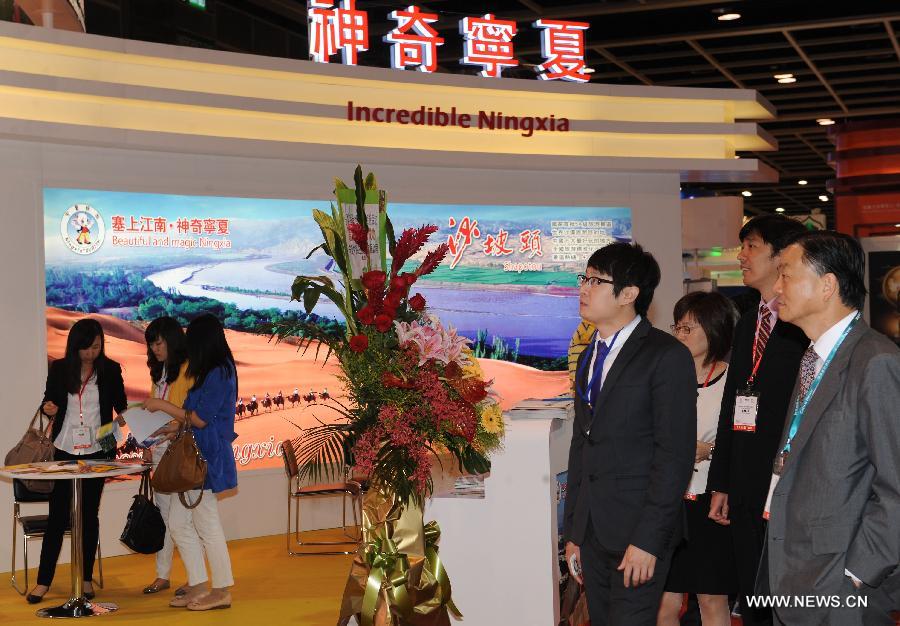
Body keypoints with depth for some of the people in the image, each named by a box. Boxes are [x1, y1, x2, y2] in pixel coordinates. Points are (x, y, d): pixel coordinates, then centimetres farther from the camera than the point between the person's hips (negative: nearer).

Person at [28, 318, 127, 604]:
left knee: (89, 514, 7)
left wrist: (122, 418, -16)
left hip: (97, 451, 0)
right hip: (65, 449, 0)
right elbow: (49, 402, 8)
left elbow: (121, 405, 5)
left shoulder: (110, 370, -2)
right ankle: (43, 581, 8)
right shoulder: (59, 369, -1)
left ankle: (86, 578, 17)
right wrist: (48, 409, -13)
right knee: (57, 514, 1)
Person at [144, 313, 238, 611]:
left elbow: (200, 419, -17)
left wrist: (162, 405, -9)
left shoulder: (219, 374, -16)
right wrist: (173, 428, 16)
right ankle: (198, 587, 17)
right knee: (178, 522, 11)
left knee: (207, 526, -1)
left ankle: (221, 591, 11)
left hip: (205, 459, -10)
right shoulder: (213, 372, 13)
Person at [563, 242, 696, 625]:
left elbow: (675, 454, -14)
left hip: (638, 533, -7)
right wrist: (573, 532, 12)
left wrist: (647, 539, -18)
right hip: (592, 532, 7)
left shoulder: (667, 356, -9)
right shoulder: (589, 357, 15)